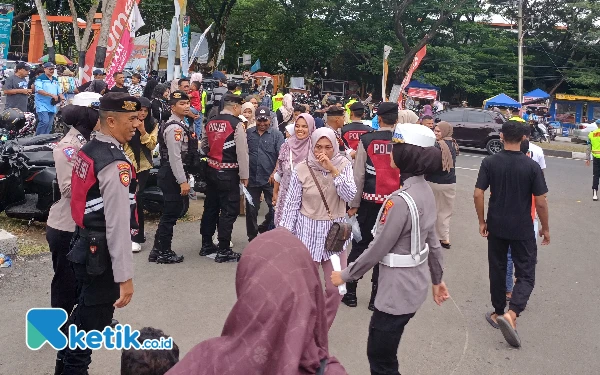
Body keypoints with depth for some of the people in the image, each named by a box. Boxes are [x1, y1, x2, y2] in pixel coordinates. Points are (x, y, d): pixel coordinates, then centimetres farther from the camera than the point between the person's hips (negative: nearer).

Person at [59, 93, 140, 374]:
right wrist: (125, 276, -24)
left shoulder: (87, 151, 7)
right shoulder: (116, 165, -23)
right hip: (101, 254, -10)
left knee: (83, 313, 25)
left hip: (84, 246, 10)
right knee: (91, 322, 6)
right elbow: (118, 224, -26)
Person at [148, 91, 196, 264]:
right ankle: (163, 253, 12)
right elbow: (175, 157, -22)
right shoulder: (174, 128, -18)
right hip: (172, 175, -11)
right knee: (171, 213, -1)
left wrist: (184, 178, 21)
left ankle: (158, 250, 25)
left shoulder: (182, 125, 14)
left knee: (179, 208, 16)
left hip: (176, 174, 11)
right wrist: (183, 181, -22)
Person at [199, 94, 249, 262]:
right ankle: (223, 251, 2)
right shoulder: (236, 124, -13)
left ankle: (206, 245, 25)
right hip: (229, 173, -7)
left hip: (211, 170, 7)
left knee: (211, 207, 15)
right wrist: (244, 175, -7)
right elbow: (242, 152, -14)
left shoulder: (210, 123, 8)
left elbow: (204, 146, 17)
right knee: (229, 210, -1)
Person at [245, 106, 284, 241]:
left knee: (275, 208, 2)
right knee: (251, 210, 8)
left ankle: (264, 229, 26)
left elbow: (281, 156, -9)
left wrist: (275, 173, -19)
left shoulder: (276, 134, -2)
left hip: (270, 179, -2)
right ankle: (252, 237, 23)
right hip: (252, 178, 2)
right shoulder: (248, 133, 5)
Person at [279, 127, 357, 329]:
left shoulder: (343, 165, -2)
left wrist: (333, 169, -22)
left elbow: (349, 195, -14)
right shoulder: (302, 169, -8)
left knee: (336, 287, 4)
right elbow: (292, 204, -4)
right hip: (308, 232, -2)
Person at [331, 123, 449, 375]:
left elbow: (378, 248, -20)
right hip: (414, 284, 9)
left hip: (398, 289, -9)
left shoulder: (401, 200, -26)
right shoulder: (425, 190, 2)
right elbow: (432, 240, 11)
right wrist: (437, 279, 21)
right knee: (380, 349, 23)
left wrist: (345, 275, -7)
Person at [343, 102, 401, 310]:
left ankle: (350, 293, 17)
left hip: (369, 200, -1)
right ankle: (376, 297, 15)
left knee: (359, 246, 10)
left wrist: (354, 204, 2)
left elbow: (359, 175, -5)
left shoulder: (367, 140, -6)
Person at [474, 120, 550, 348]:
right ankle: (511, 314, -14)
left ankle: (498, 313, 29)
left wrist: (481, 221, 4)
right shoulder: (532, 166, -11)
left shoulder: (490, 163, -7)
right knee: (526, 274, 6)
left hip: (496, 226, 2)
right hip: (522, 229, -2)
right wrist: (545, 228, 5)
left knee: (497, 270, 17)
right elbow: (541, 202, -9)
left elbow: (478, 194, -9)